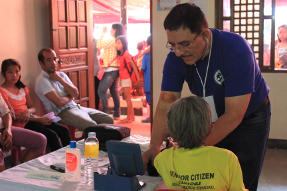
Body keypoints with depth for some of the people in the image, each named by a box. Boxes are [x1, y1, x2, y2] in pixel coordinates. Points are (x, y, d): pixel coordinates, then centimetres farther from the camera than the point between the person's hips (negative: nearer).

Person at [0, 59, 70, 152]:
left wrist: (28, 111, -12)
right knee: (51, 135, -27)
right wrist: (38, 120, -17)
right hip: (20, 124, -7)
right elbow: (12, 115, -12)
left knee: (64, 130, -9)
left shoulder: (22, 88, 18)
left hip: (32, 118, 7)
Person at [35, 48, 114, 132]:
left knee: (109, 120, -4)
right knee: (92, 126, -32)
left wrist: (60, 80, -4)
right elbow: (59, 102, -17)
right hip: (62, 112, -8)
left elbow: (75, 93, 5)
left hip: (75, 107, 8)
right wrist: (70, 96, 4)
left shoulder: (61, 74, 17)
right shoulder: (42, 80, -8)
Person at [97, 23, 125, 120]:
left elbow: (99, 45, -19)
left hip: (110, 70, -9)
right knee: (114, 91, 13)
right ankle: (117, 114, 17)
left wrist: (103, 33, -12)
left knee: (102, 91, -7)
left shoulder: (112, 40, -13)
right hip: (116, 69, 10)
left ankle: (105, 113, -8)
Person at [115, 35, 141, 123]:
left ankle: (128, 118, 2)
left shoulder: (126, 54, -15)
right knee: (127, 98, 14)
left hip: (126, 79, -9)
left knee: (127, 98, -3)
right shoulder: (120, 54, 10)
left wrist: (138, 77, -16)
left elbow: (133, 65, -15)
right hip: (123, 79, 9)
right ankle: (132, 116, 22)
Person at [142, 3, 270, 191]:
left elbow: (234, 115, -33)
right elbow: (166, 105, -16)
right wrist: (155, 146, -31)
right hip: (212, 119, 4)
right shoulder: (175, 58, -18)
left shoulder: (236, 50, -32)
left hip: (249, 118, -4)